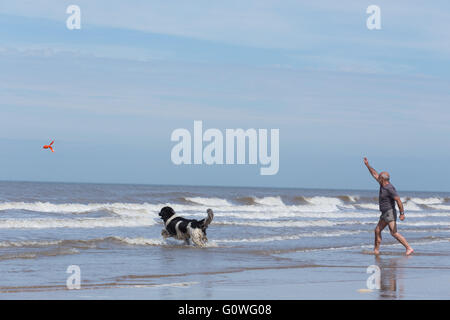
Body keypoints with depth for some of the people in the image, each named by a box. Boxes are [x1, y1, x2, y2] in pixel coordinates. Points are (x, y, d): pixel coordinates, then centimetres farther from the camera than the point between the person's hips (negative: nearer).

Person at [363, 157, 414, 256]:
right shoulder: (383, 184, 8)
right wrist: (367, 165, 20)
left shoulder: (389, 189, -21)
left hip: (390, 213, -10)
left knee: (394, 233, -17)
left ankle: (409, 248, -19)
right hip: (385, 214, 10)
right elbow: (374, 174, 20)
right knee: (377, 231, 13)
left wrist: (402, 213, -28)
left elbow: (398, 200, -24)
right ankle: (376, 250, 20)